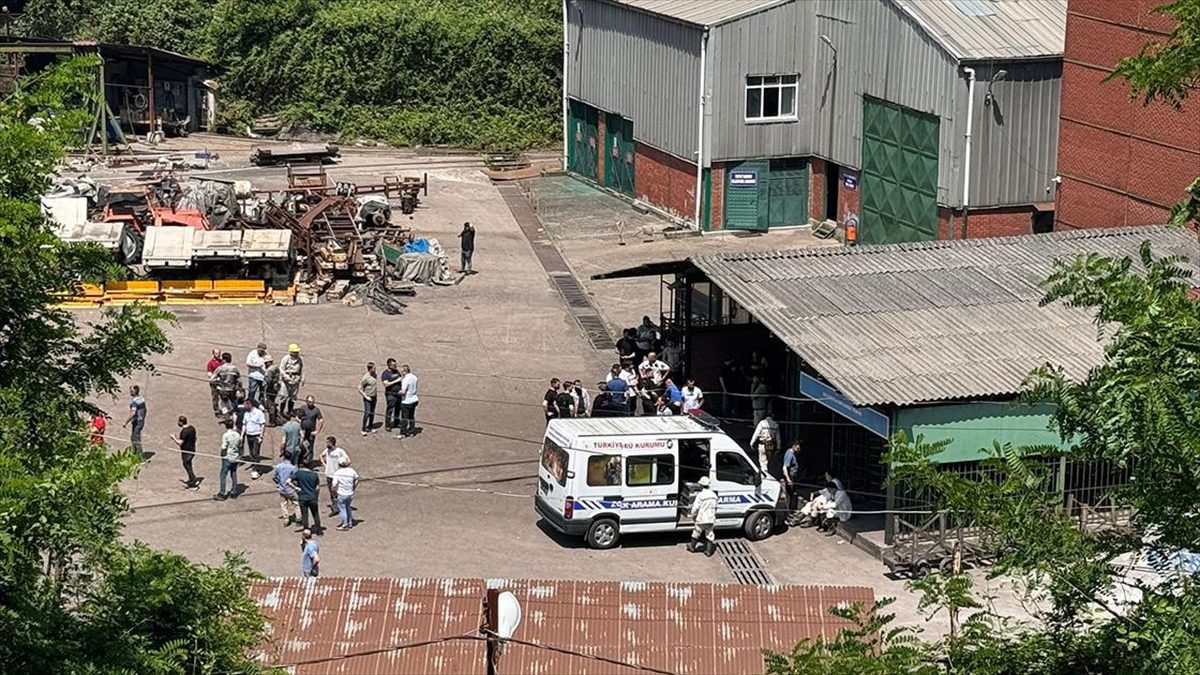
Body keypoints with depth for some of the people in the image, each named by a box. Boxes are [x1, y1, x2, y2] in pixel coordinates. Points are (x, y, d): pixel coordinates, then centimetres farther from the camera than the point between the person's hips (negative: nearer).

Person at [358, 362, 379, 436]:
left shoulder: (375, 375, 3)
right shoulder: (365, 377, -21)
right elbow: (359, 389, -18)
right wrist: (366, 397, -18)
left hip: (374, 397, 7)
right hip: (368, 398, -7)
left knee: (372, 413, 14)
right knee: (367, 413, -10)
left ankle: (370, 427, 25)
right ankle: (364, 429, -3)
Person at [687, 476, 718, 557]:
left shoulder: (700, 495, -17)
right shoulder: (713, 495, 3)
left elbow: (695, 507, -14)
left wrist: (693, 515, 3)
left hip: (702, 519, -4)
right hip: (711, 519, 4)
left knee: (696, 532, 15)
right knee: (709, 534, 12)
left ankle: (692, 547, 31)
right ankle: (709, 551, 11)